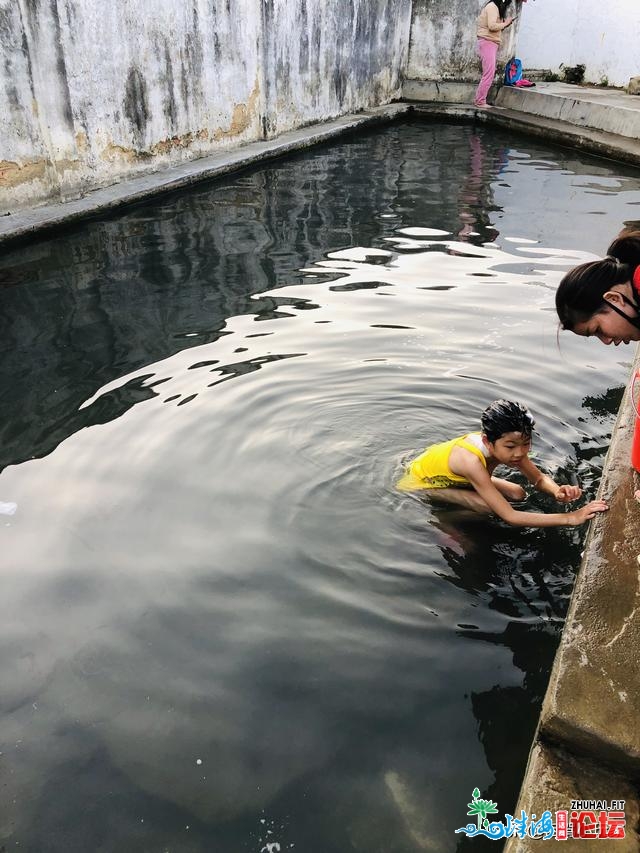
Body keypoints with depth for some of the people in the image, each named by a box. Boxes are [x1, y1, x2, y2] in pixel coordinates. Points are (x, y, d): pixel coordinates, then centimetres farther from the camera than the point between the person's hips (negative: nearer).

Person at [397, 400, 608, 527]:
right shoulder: (471, 461, -42)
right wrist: (569, 518, -44)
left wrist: (557, 491, -34)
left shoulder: (502, 444, -23)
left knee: (518, 494, -4)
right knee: (490, 506, -28)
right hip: (419, 484, -7)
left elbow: (539, 479, -10)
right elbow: (510, 517, -42)